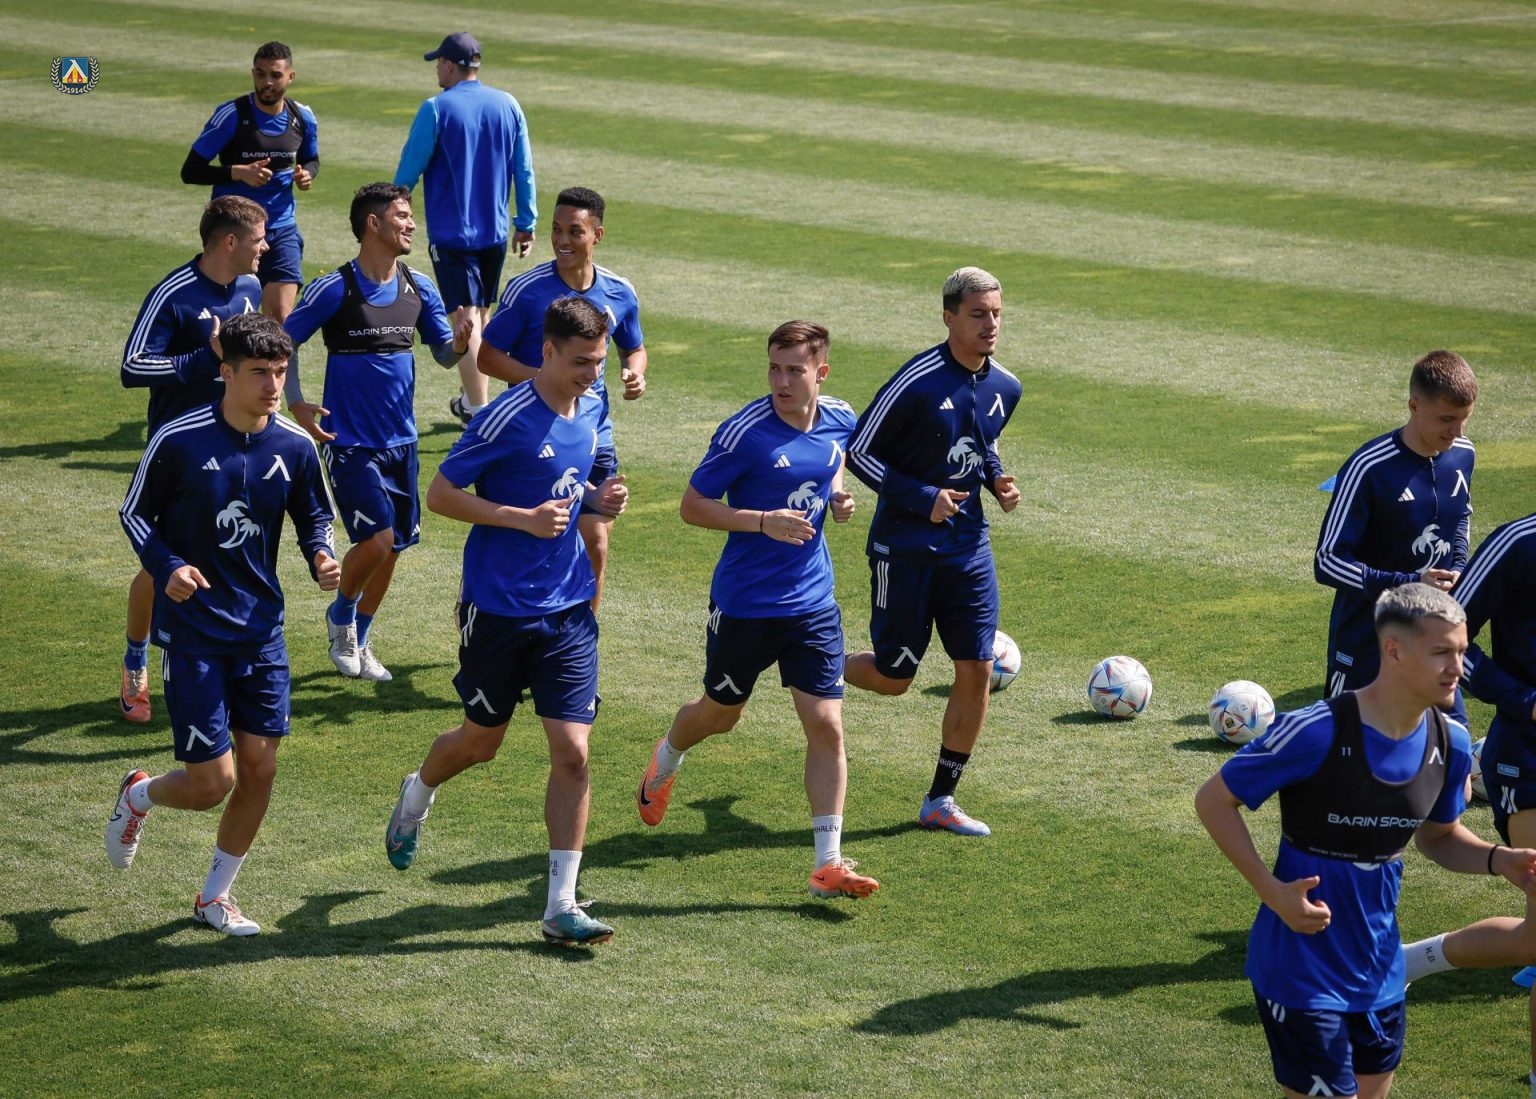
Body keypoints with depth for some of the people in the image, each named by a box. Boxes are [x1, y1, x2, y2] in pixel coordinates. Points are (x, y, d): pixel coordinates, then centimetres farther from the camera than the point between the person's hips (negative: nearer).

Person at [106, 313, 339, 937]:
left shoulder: (295, 447, -3)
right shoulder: (179, 441, -14)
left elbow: (314, 518, 12)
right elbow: (135, 513, -2)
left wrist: (321, 557, -10)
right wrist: (167, 568, -20)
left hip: (261, 629, 4)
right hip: (191, 632, -4)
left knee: (259, 768, 3)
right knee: (213, 782, -6)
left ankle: (215, 897, 23)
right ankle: (137, 797, 29)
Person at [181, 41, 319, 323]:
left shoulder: (303, 118, 1)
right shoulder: (232, 115, -12)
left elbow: (311, 159, 21)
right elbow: (190, 171, -11)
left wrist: (307, 174, -4)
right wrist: (238, 172, -26)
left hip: (282, 230, 3)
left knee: (281, 319, -8)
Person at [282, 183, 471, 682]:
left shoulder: (419, 288, 4)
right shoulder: (334, 289, -11)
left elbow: (444, 354, 10)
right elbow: (283, 342, -4)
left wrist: (458, 340, -13)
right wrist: (296, 403, -13)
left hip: (401, 440, 5)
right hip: (349, 440, -5)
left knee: (393, 546, 8)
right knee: (376, 538, -16)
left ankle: (358, 641, 27)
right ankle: (341, 616, 12)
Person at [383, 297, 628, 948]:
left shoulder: (592, 409, 5)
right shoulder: (507, 419, -17)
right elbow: (441, 494, -13)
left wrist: (596, 499, -1)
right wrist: (525, 518, -22)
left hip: (568, 608, 5)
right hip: (498, 607, -5)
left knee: (572, 752, -5)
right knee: (480, 742, 13)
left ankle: (561, 906, -2)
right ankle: (417, 795, 48)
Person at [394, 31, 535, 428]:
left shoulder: (436, 109, -11)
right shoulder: (508, 106, 3)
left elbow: (409, 170, -7)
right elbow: (524, 170, 6)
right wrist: (526, 223, 14)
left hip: (452, 233, -5)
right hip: (496, 231, 5)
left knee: (466, 317, -5)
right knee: (482, 314, 19)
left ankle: (479, 413, -10)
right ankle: (471, 400, 32)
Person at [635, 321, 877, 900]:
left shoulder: (840, 421, -2)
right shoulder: (744, 433, -19)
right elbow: (693, 506, -13)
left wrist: (837, 497, 1)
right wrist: (764, 521, -25)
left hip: (813, 602, 3)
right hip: (744, 605, -3)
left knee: (826, 726, -5)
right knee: (720, 714, 17)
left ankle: (829, 863, -1)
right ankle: (665, 761, 52)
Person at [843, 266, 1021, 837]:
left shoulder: (1005, 388, 2)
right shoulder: (918, 382, -18)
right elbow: (859, 451, -12)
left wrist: (997, 479, 0)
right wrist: (922, 498, -20)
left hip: (968, 549, 6)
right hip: (904, 549, -6)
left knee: (977, 671, 0)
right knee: (892, 678, 2)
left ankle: (941, 801, 12)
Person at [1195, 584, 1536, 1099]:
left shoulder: (1450, 742, -3)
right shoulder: (1316, 733, -23)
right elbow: (1213, 801, -13)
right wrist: (1273, 893, -21)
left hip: (1379, 975, 7)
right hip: (1303, 973, -7)